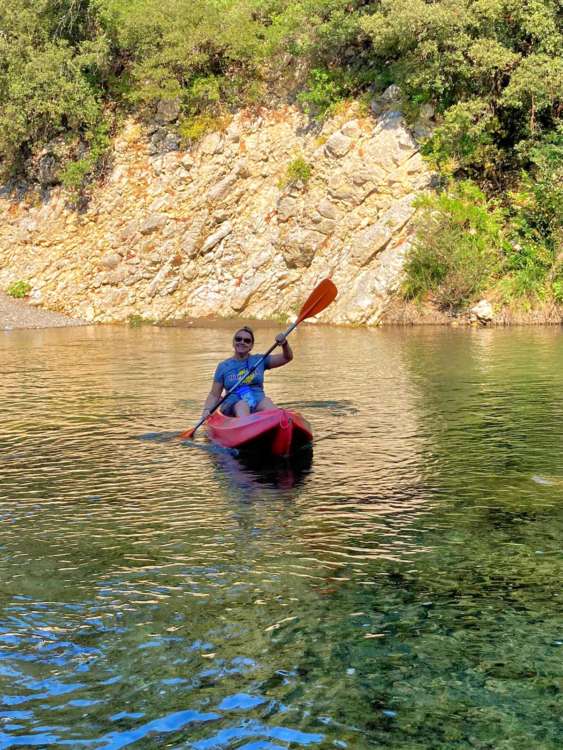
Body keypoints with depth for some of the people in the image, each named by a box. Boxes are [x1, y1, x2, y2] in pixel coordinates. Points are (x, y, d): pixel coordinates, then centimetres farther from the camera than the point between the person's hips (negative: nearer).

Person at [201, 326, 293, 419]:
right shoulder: (223, 366, 13)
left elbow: (287, 358, 12)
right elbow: (214, 395, 11)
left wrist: (284, 343, -8)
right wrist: (207, 410, -8)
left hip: (258, 404, 1)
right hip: (232, 406, -1)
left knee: (266, 401, -32)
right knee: (241, 404, -35)